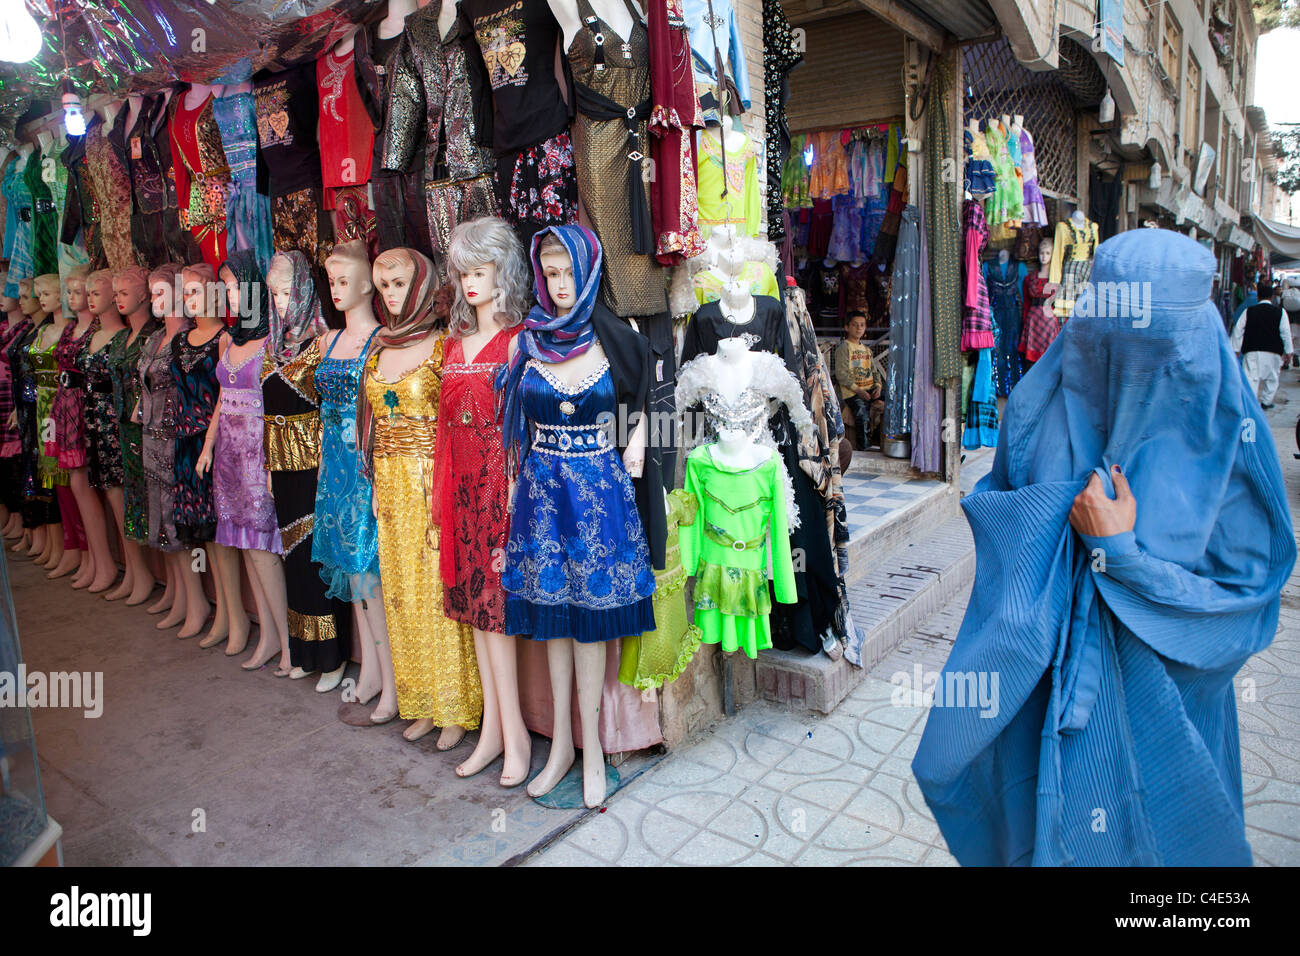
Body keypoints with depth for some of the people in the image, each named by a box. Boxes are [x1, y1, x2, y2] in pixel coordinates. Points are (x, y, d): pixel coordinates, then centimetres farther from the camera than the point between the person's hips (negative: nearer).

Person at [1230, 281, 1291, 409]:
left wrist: (1236, 349, 10)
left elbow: (1238, 330, 3)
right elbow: (1285, 332, 2)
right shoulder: (1280, 312, 1)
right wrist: (1288, 351, 10)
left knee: (1251, 377, -5)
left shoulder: (1248, 311, 3)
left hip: (1252, 351, 0)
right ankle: (1266, 401, 22)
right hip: (1272, 351, 0)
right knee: (1271, 377, 17)